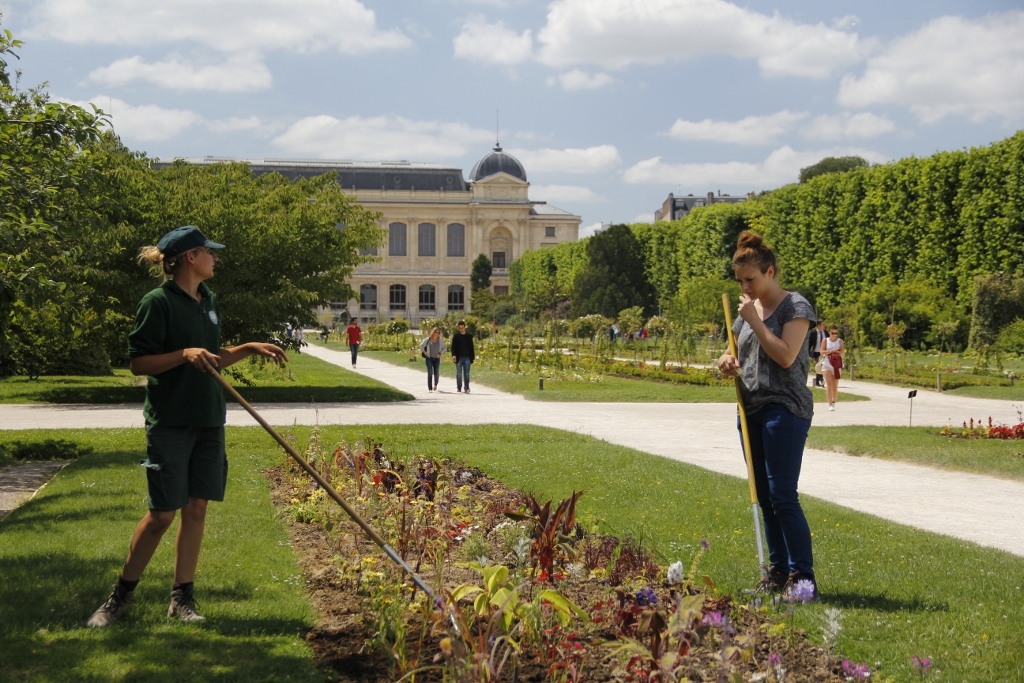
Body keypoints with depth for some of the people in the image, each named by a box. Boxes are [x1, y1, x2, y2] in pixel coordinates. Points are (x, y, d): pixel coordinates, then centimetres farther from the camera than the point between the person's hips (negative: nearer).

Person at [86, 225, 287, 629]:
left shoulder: (208, 301, 13)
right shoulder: (158, 302, -10)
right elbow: (139, 362, -12)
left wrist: (250, 349, 9)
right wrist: (185, 354, -23)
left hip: (208, 420, 7)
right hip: (170, 421, -7)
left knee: (196, 508, 6)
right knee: (162, 513, -3)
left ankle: (182, 596, 15)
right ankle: (121, 595, 13)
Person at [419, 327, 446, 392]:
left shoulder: (440, 340, 0)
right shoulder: (428, 339, -4)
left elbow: (445, 348, 10)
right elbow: (421, 346, 8)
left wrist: (440, 353, -2)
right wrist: (424, 352, 1)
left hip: (436, 359, 2)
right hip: (429, 358, -2)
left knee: (436, 373, 4)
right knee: (430, 373, -8)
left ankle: (435, 384, 34)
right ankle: (430, 388, -6)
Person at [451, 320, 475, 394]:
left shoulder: (469, 336, 9)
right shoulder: (455, 336, 4)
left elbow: (471, 347, 12)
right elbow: (453, 347, 0)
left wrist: (473, 357, 8)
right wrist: (453, 355, -16)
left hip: (467, 358, 1)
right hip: (459, 357, -1)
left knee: (467, 374, -4)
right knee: (459, 374, 4)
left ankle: (467, 388, -5)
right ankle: (459, 388, 11)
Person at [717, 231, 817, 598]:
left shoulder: (796, 306, -6)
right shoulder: (749, 309, 15)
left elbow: (786, 355, -18)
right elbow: (731, 352, 23)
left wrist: (754, 320, -13)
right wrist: (726, 362, 0)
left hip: (785, 410, -8)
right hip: (751, 410, 8)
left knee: (782, 496, -12)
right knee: (764, 497, 9)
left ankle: (803, 576, -7)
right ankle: (779, 571, 16)